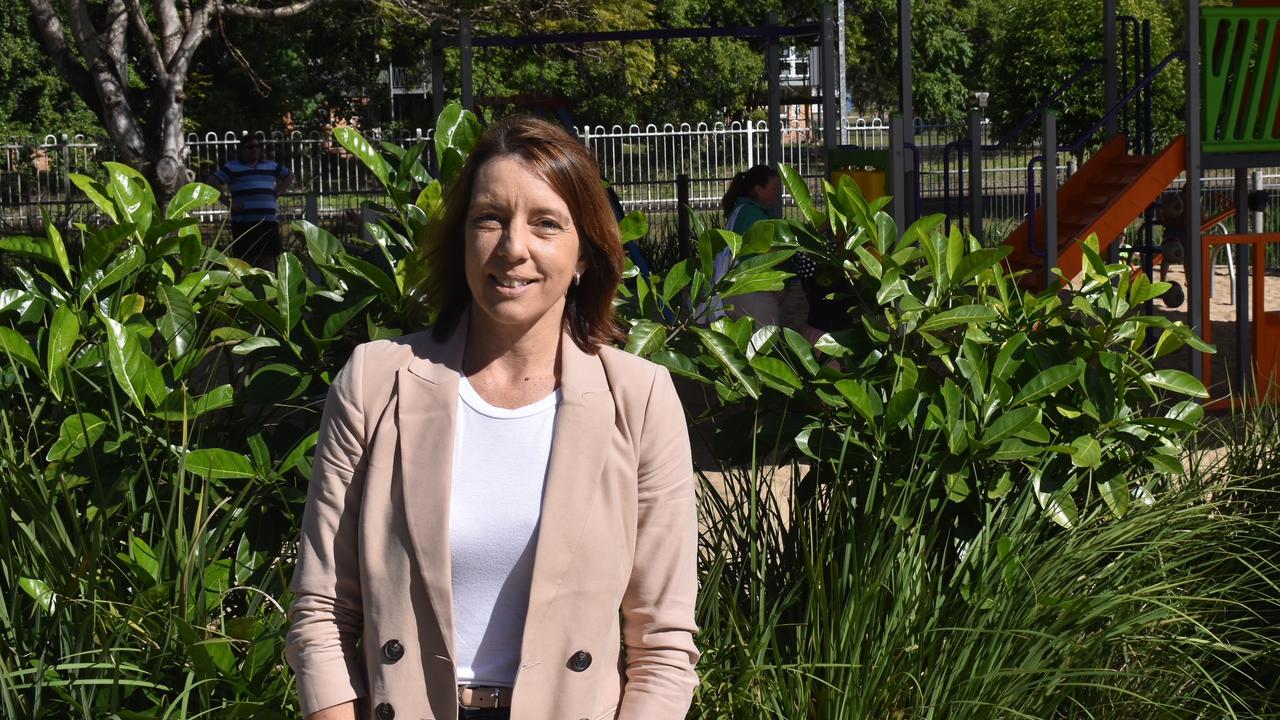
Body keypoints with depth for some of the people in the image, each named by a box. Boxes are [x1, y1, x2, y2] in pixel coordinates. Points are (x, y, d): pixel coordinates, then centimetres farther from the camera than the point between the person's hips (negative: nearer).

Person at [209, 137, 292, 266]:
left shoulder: (271, 166, 18)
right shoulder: (232, 167, 7)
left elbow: (289, 175, 32)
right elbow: (212, 182, -1)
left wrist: (278, 192, 15)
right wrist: (228, 202, -9)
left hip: (268, 221, 3)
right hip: (243, 222, -3)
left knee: (268, 258, -1)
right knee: (246, 260, -4)